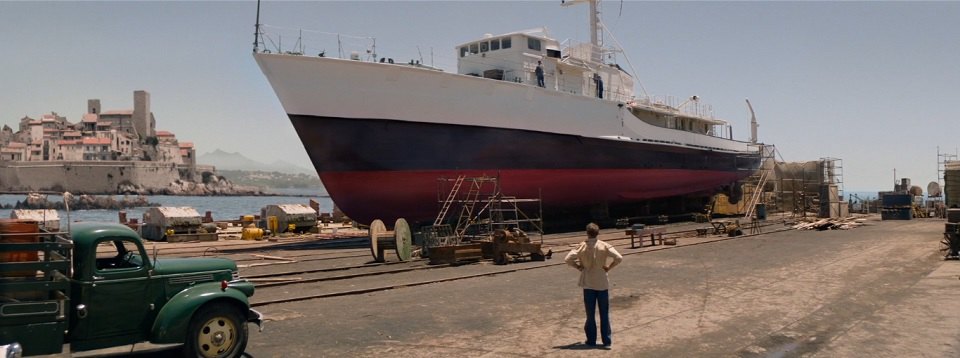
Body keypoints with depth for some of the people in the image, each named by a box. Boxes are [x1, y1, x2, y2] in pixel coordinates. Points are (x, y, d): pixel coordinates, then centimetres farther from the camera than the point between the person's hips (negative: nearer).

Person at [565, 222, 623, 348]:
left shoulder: (582, 246, -7)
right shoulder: (604, 246, -8)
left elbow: (568, 259, -13)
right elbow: (619, 258, -15)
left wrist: (578, 267, 0)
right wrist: (609, 267, -2)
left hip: (588, 283, 0)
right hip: (602, 283, 0)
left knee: (590, 314, 11)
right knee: (604, 313, 8)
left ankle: (591, 340, 16)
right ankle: (607, 340, 9)